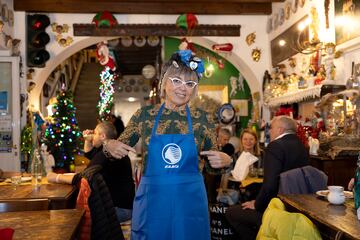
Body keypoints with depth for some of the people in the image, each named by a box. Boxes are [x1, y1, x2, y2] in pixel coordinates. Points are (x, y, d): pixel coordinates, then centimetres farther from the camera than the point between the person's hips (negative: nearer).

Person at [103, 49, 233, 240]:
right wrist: (110, 146, -12)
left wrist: (224, 160, -13)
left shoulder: (203, 119, -1)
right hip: (151, 203, 0)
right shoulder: (144, 115, -1)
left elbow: (212, 165, 8)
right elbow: (118, 148, 10)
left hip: (189, 203, 0)